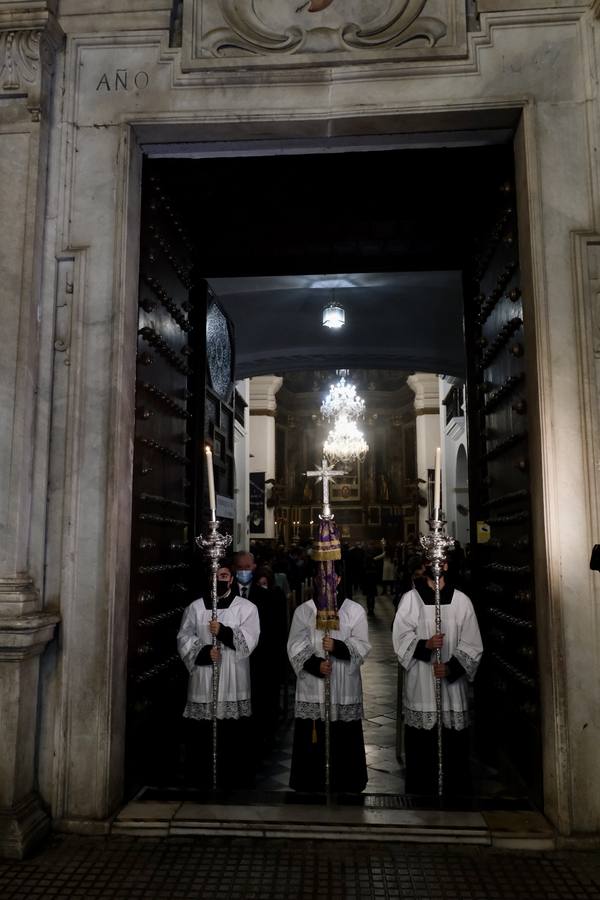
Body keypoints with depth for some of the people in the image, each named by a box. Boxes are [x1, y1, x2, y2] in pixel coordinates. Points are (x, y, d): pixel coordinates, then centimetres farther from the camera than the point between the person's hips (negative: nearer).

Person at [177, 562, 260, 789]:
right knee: (201, 736, 4)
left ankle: (236, 782, 14)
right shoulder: (195, 607, 10)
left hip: (233, 681, -1)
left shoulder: (246, 607, 5)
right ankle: (201, 781, 19)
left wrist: (224, 632, -19)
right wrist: (204, 651, -12)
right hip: (202, 680, 1)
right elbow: (184, 638, 4)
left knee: (234, 736, 0)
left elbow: (249, 640, -5)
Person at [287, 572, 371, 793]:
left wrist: (338, 647, -19)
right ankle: (310, 787, 20)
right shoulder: (303, 610, 5)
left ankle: (346, 789, 18)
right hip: (311, 689, 1)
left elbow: (362, 647, -1)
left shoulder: (355, 610, 3)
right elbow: (295, 647, 0)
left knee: (344, 742, 3)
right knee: (311, 742, 4)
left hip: (344, 690, 0)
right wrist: (314, 664, -17)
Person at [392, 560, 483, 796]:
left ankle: (456, 796, 20)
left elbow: (472, 645, 2)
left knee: (455, 748, 5)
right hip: (420, 686, -1)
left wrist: (451, 668, -12)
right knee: (420, 750, 4)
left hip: (453, 685, 1)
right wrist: (425, 644, -21)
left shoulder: (462, 601, 4)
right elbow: (401, 638, -3)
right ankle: (419, 794, 19)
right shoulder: (410, 599, 1)